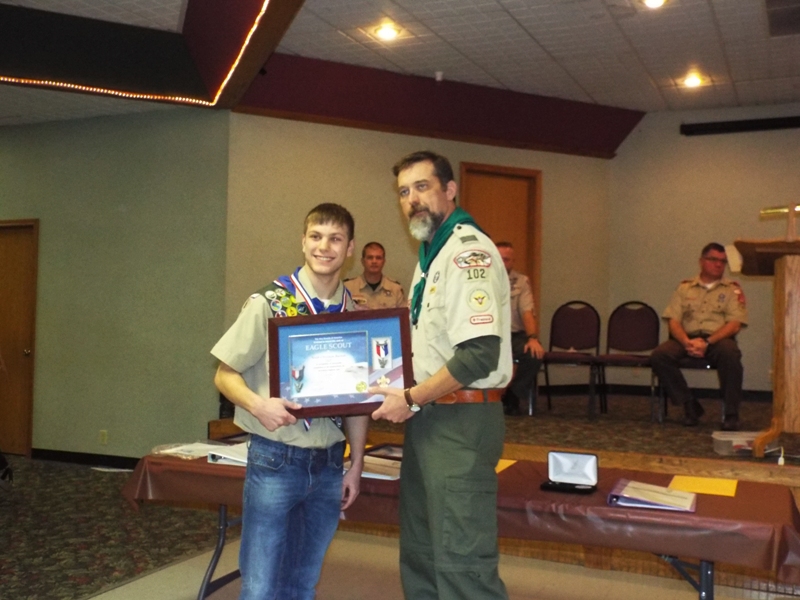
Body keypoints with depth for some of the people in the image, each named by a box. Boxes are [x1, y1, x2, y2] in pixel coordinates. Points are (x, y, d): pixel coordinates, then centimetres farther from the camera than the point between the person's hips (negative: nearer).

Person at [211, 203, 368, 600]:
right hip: (276, 460, -4)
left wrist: (356, 465, 7)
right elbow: (225, 375, -5)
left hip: (328, 463, 4)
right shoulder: (269, 303, -7)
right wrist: (259, 405, -24)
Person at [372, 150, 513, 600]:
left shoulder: (469, 250, -15)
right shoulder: (431, 254, 16)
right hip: (429, 418, 10)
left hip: (460, 422, -10)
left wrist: (411, 398, -15)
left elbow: (480, 354, -24)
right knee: (420, 555, 17)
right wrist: (409, 398, 12)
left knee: (462, 563, -5)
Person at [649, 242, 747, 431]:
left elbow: (735, 324, -3)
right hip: (687, 338, 2)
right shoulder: (685, 288, 15)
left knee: (730, 353, -37)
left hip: (718, 340, -2)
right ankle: (690, 406, -11)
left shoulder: (732, 289, 11)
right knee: (659, 355, -26)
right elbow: (673, 320, 5)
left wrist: (707, 343, -18)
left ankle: (731, 414, -21)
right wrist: (687, 342, -16)